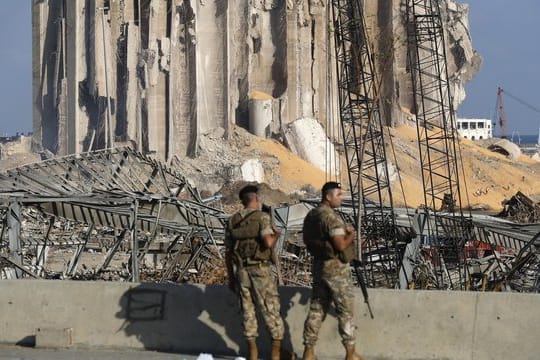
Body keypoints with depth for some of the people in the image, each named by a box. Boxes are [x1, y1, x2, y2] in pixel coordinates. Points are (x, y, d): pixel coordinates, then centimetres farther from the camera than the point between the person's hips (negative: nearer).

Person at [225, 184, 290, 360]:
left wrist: (231, 276, 15)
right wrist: (276, 235, 0)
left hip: (241, 270, 5)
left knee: (248, 309, 10)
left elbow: (228, 251, 9)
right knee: (271, 309, 3)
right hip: (260, 270, -5)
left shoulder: (233, 221, 8)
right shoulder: (262, 217, -8)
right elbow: (268, 242, -22)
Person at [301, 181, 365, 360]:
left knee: (317, 309, 11)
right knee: (345, 311, 1)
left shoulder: (311, 216, 9)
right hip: (336, 268, -8)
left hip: (319, 265, 8)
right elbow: (341, 245, -24)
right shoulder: (331, 216, -19)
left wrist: (344, 230, 14)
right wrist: (352, 235, -4)